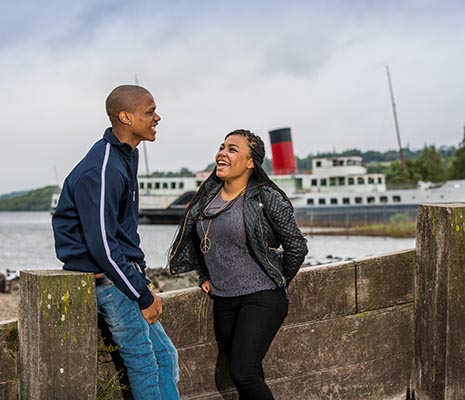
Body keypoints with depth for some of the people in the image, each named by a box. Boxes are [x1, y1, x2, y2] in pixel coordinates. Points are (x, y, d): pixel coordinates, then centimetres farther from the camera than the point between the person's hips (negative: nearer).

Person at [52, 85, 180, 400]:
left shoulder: (127, 156, 10)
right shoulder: (102, 170, -22)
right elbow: (102, 246, -24)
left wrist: (145, 283, 14)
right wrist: (143, 296, -16)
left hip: (122, 270, 10)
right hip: (104, 276, -10)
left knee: (165, 355, 13)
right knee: (145, 365, -3)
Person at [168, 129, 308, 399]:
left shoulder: (267, 199, -12)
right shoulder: (206, 197, 6)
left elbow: (297, 246, -6)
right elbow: (195, 241, 24)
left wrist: (278, 282, 1)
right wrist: (205, 276, 16)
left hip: (261, 299, -6)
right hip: (223, 302, 6)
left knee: (243, 374, -15)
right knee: (251, 377, 13)